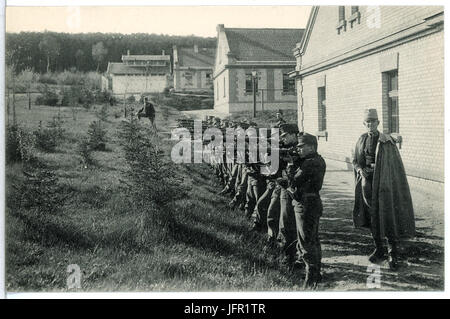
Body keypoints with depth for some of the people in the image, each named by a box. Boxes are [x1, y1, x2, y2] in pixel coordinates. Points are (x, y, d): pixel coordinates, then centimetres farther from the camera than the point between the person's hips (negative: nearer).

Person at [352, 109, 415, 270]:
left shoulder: (387, 142, -8)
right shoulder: (361, 140, 5)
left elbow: (396, 166, -6)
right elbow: (355, 161, 14)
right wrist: (360, 170, -6)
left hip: (383, 184, -4)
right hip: (367, 183, 4)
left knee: (388, 219, -5)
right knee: (372, 218, 11)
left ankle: (393, 254, 5)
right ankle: (379, 250, 25)